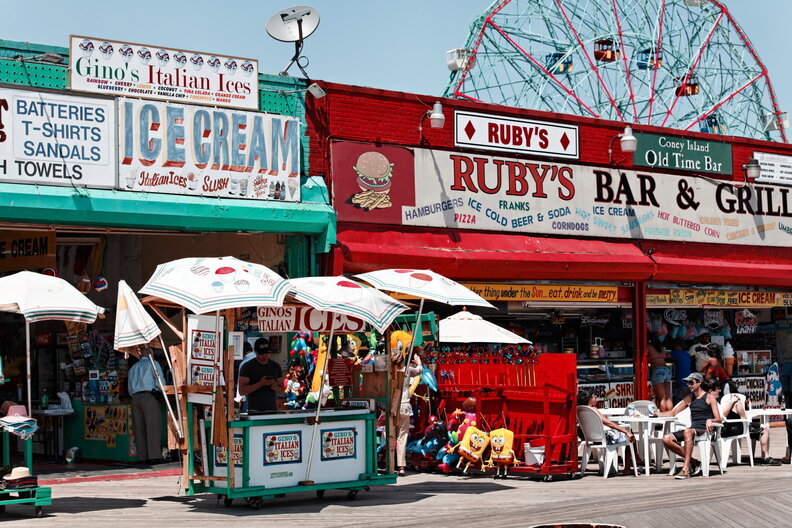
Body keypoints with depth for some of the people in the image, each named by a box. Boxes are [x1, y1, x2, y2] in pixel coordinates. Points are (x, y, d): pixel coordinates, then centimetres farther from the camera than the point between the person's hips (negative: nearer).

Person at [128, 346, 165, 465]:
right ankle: (154, 456, -17)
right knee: (153, 427, -8)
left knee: (139, 429, 2)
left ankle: (142, 458, -2)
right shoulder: (152, 363, 7)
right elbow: (160, 381, -3)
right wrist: (159, 391, 14)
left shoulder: (133, 368, 25)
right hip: (149, 397, -5)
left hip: (135, 398, 5)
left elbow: (129, 389, 22)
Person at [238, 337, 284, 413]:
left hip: (272, 410, 3)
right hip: (254, 411, -3)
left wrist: (276, 387, -9)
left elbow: (281, 391, 14)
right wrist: (261, 383, -17)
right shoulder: (247, 367, -1)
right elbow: (242, 391, -7)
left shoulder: (276, 366, 12)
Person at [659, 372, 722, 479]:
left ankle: (686, 469, -42)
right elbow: (673, 413, 24)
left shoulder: (710, 397, 5)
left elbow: (718, 419, -3)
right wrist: (656, 414, 10)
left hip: (705, 430, -7)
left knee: (688, 432, -40)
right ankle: (693, 462, -10)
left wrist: (710, 420, -26)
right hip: (693, 429, 7)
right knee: (666, 439, -16)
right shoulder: (689, 399, 22)